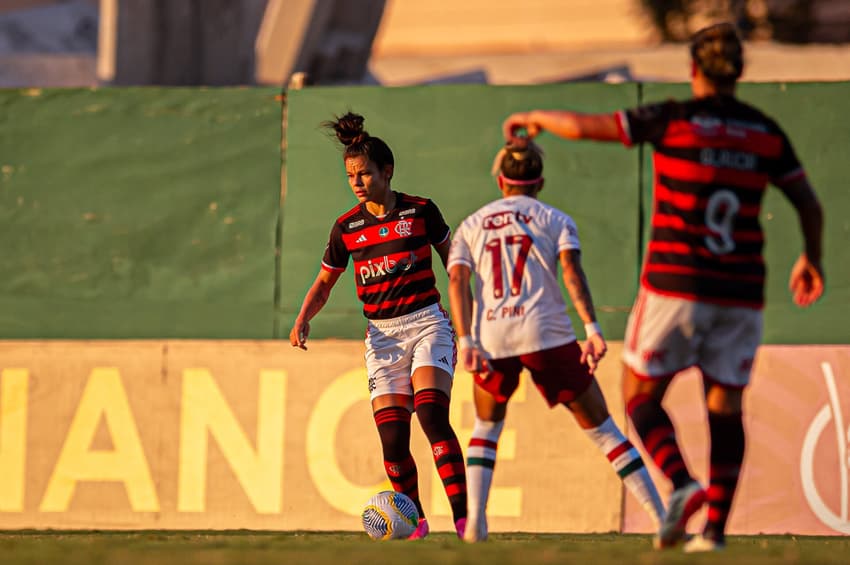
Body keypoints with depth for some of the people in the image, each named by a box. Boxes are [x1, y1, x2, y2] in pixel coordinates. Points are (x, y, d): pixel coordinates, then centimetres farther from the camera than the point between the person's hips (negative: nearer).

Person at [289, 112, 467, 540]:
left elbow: (452, 261, 10)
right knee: (392, 438, -7)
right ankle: (415, 523, 13)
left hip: (427, 323, -3)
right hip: (381, 336, 3)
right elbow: (323, 284, 13)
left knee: (432, 415, -24)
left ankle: (463, 518, -27)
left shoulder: (420, 211, -1)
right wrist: (302, 321, -5)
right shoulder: (346, 228, 4)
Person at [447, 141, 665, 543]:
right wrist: (591, 329, -15)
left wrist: (466, 341, -6)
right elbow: (571, 270, -5)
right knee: (600, 427, 4)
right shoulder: (555, 220, 13)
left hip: (490, 339, 2)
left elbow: (457, 280, 3)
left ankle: (475, 520, 8)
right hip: (546, 333, -2)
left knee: (486, 427, 26)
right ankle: (662, 517, -4)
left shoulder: (471, 226, 19)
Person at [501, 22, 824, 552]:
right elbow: (809, 203, 11)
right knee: (726, 408, 9)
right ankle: (716, 526, 0)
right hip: (741, 290, 3)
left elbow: (580, 126, -4)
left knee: (641, 396, 9)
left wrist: (533, 118, 16)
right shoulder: (765, 131, 4)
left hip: (675, 285, -3)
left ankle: (682, 484, -14)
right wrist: (812, 257, 30)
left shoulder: (672, 120, -6)